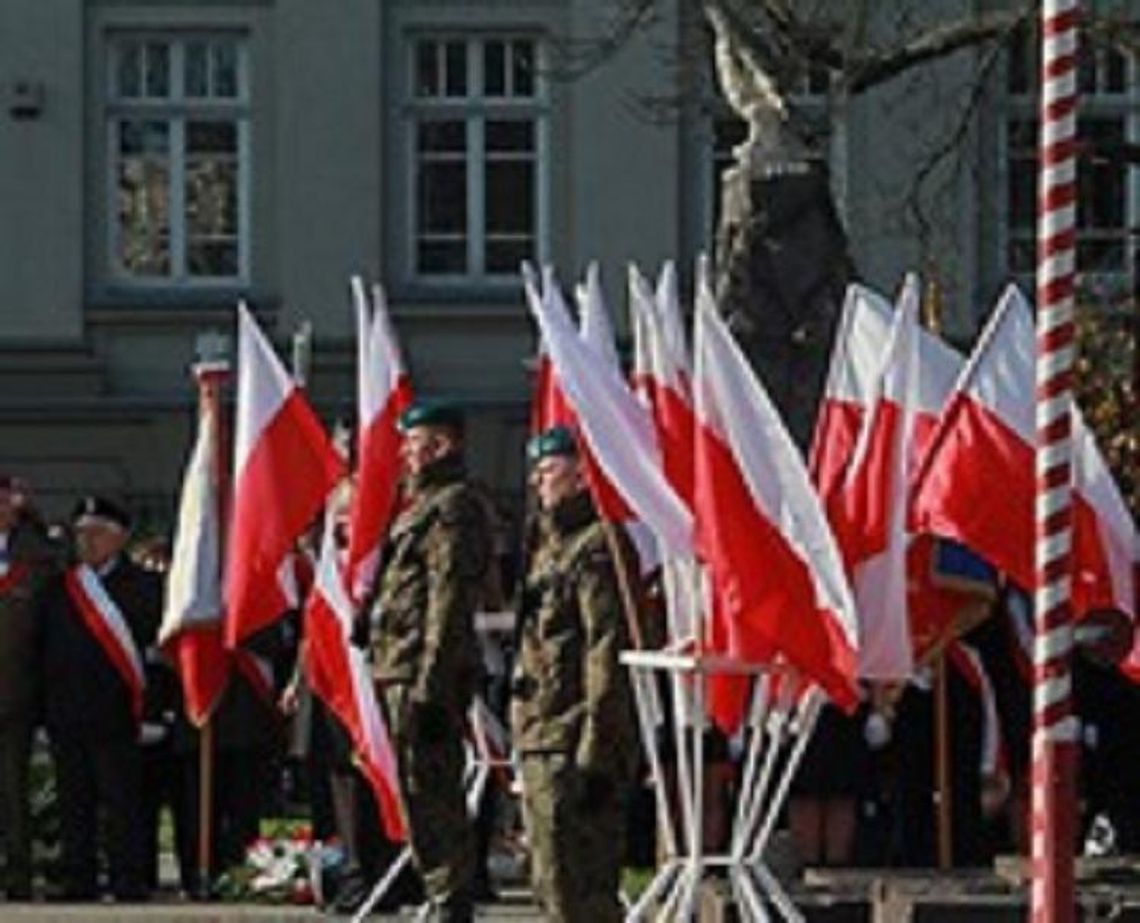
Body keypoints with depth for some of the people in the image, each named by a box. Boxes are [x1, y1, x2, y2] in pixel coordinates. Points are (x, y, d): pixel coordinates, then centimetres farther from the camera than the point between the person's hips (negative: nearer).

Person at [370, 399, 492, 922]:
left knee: (429, 796, -10)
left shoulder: (453, 508, -12)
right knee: (424, 796, 12)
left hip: (424, 677, -10)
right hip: (402, 674, 10)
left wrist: (430, 687, -23)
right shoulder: (424, 505, 21)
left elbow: (449, 601, -19)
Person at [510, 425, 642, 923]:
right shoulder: (555, 546, 21)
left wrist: (597, 752, -23)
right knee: (550, 880, 14)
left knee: (572, 883, -13)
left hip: (574, 746, -11)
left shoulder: (598, 547, -12)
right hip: (542, 741, 11)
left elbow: (608, 653, -19)